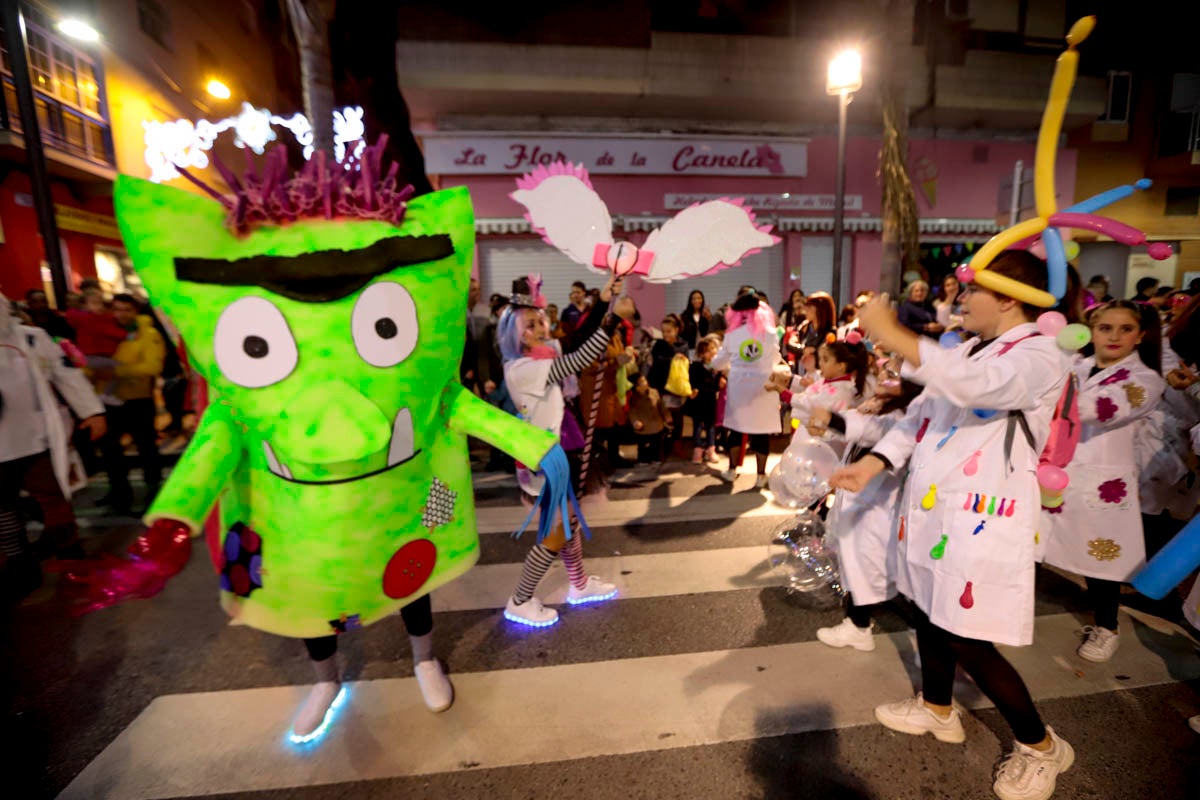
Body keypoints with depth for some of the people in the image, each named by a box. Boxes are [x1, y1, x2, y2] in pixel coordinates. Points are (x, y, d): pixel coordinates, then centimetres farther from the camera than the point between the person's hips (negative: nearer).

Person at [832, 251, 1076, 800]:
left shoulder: (1040, 356, -14)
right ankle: (938, 709, 44)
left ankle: (1041, 746, 29)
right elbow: (921, 414, 10)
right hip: (932, 506, 8)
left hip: (982, 521, -8)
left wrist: (893, 336, -39)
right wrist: (873, 463, -1)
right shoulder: (967, 351, 13)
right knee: (927, 611, 20)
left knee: (968, 644, 1)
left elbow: (976, 384, -37)